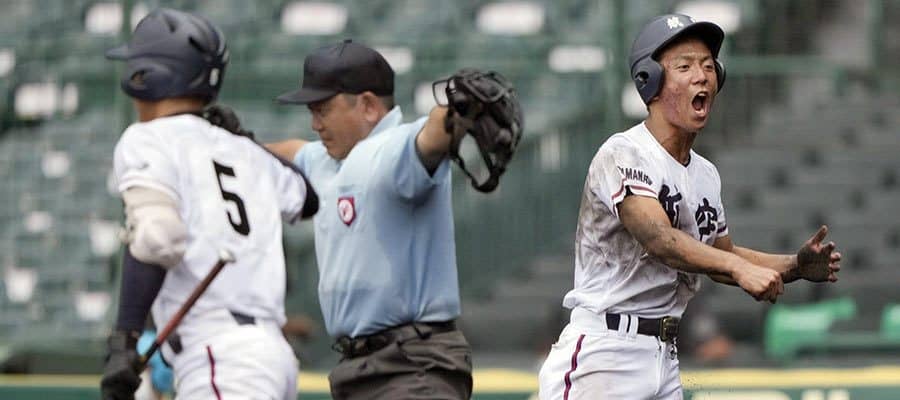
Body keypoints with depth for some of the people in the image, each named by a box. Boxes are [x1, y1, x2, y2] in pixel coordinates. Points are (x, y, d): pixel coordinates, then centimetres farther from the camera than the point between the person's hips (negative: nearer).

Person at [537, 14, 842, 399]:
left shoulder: (705, 175, 14)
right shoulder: (622, 154, -13)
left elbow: (720, 254, 24)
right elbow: (659, 240, -28)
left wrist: (795, 266, 6)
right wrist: (739, 267, -42)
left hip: (665, 357, 8)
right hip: (603, 352, -8)